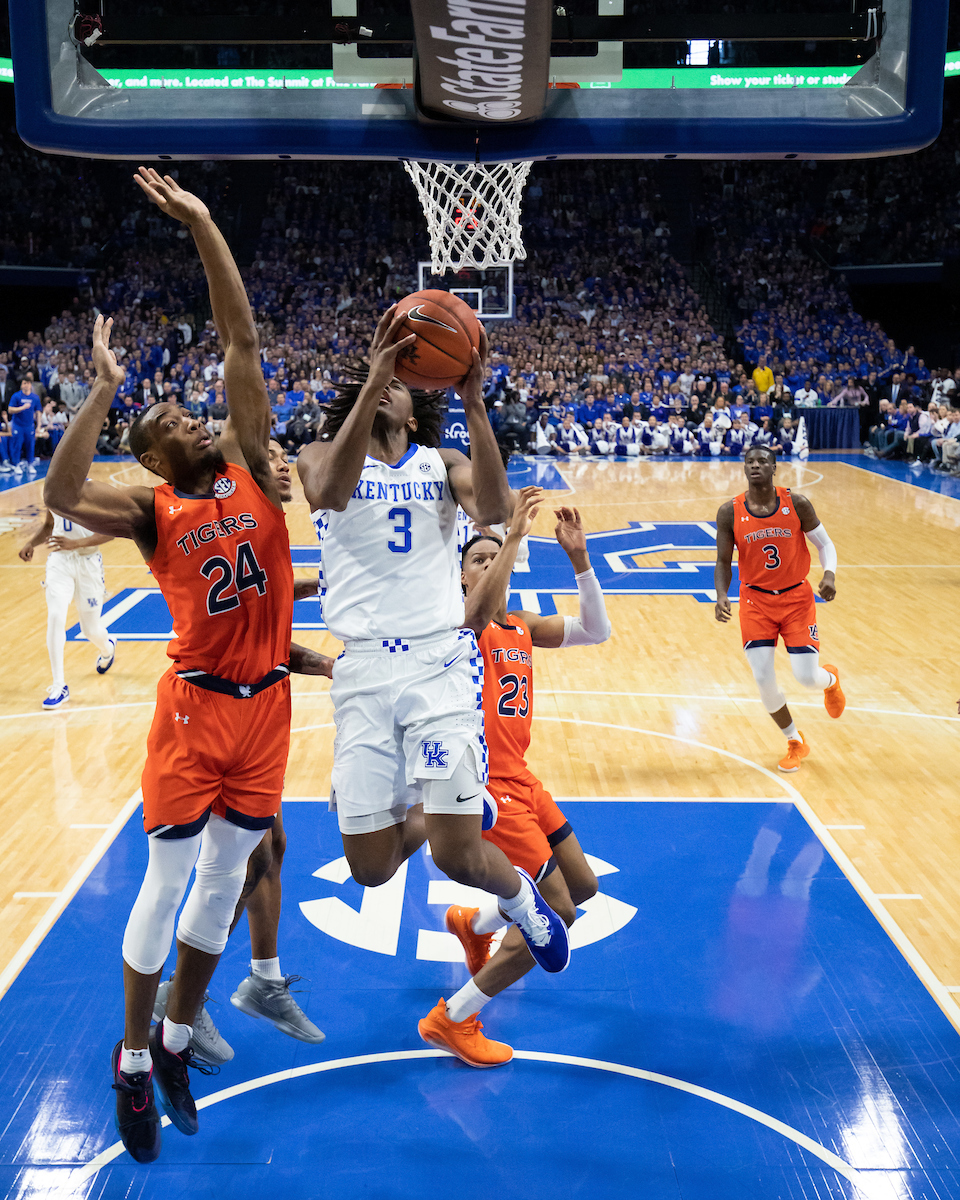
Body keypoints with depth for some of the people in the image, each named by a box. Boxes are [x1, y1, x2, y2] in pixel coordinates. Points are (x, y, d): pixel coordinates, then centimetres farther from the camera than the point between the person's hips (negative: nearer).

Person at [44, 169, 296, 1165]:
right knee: (168, 877, 3)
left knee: (225, 875, 12)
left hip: (267, 700, 4)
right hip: (197, 704, -3)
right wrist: (104, 388, -22)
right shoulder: (151, 512, -2)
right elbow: (61, 496, -24)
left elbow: (243, 341, 0)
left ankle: (175, 1040, 29)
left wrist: (201, 222, -3)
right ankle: (133, 1060, 20)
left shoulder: (251, 467, 6)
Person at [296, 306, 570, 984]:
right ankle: (431, 808, 37)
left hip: (440, 659, -1)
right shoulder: (322, 456, 8)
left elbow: (495, 510, -14)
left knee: (457, 855, -10)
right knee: (371, 868, 4)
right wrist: (372, 379, -27)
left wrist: (473, 401, -21)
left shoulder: (442, 464, 10)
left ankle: (520, 898, 25)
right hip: (363, 668, 1)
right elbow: (331, 493, -19)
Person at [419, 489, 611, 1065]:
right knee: (557, 914, -9)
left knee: (582, 885, 19)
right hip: (485, 784, -9)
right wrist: (515, 534, -40)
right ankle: (451, 1019, 3)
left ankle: (474, 924, 41)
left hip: (520, 779, 9)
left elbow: (595, 631, 6)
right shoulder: (457, 620, -13)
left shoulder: (521, 627, 11)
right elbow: (481, 609, -37)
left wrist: (578, 554, -4)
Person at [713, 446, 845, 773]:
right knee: (763, 679, -7)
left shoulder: (796, 504, -9)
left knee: (807, 677, -8)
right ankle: (795, 743, 19)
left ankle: (831, 679, 34)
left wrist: (829, 574, -20)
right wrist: (721, 596, -20)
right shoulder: (730, 512, -7)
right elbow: (723, 562, -2)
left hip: (797, 598, -1)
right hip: (756, 601, 1)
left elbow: (825, 543, 0)